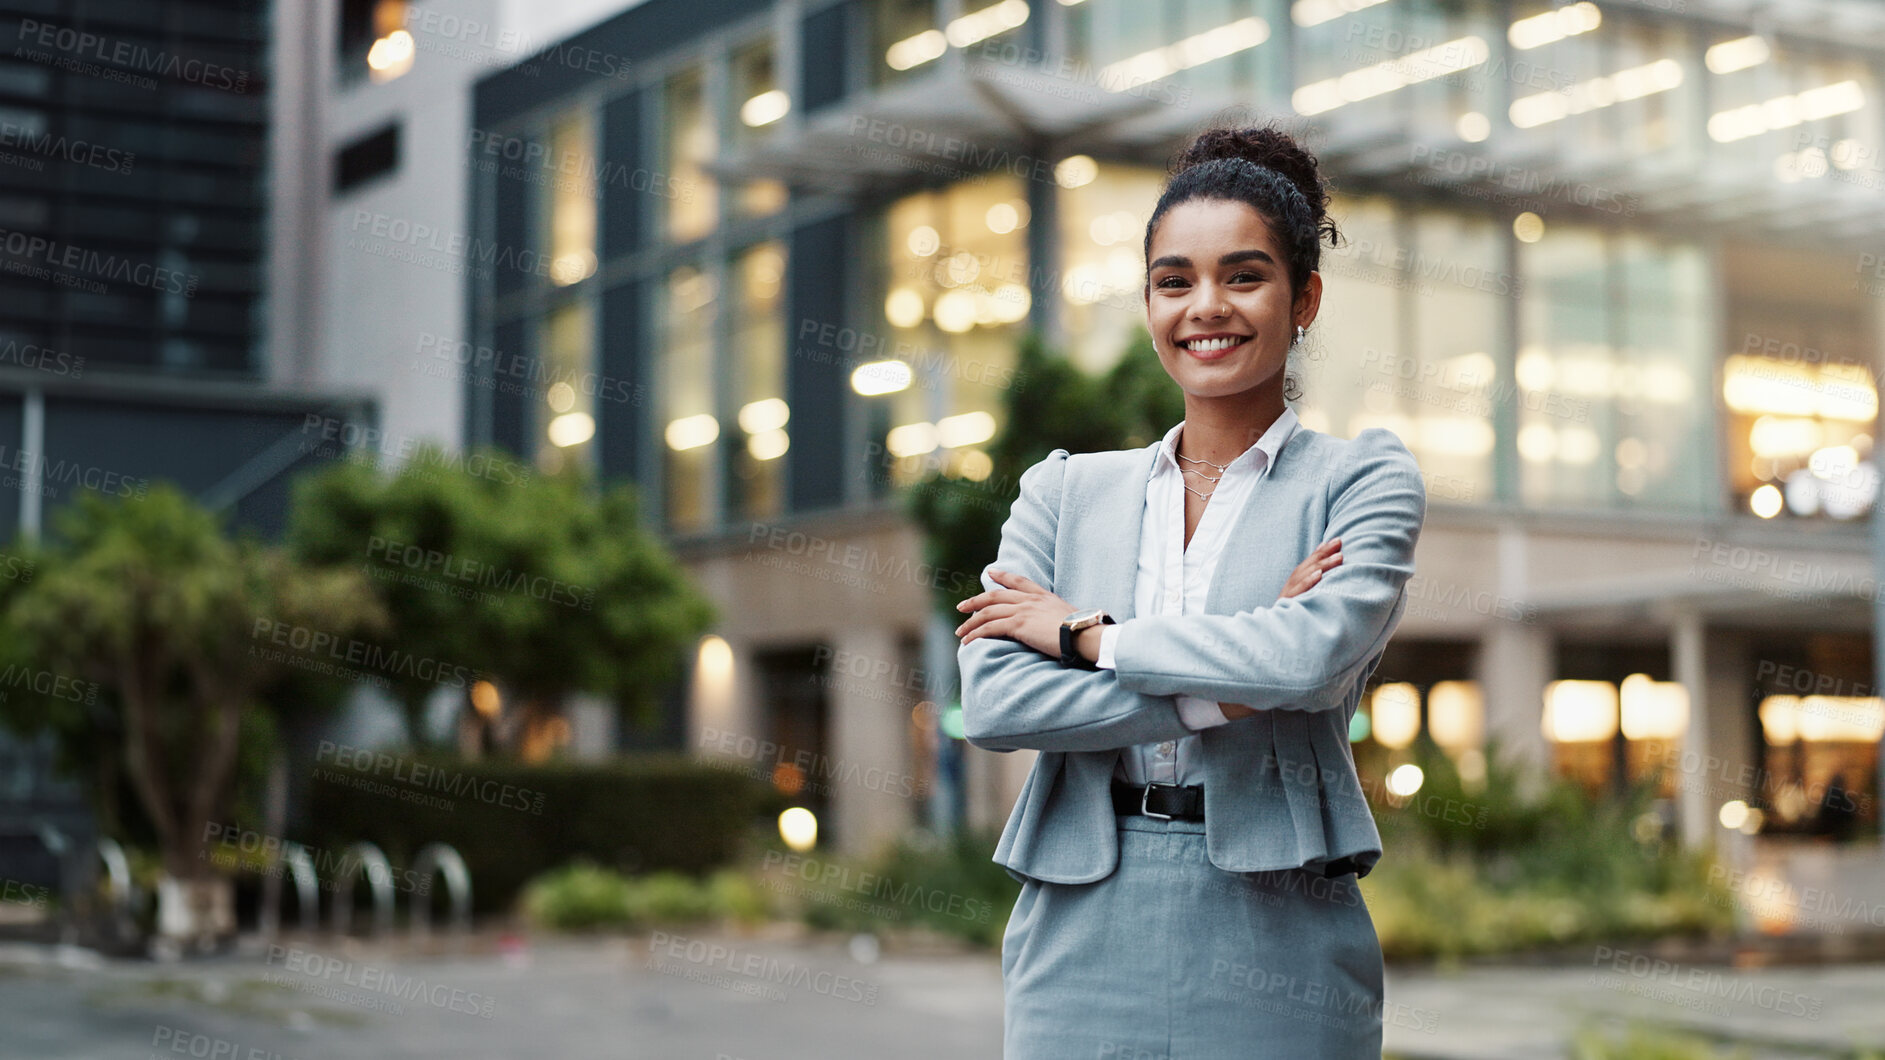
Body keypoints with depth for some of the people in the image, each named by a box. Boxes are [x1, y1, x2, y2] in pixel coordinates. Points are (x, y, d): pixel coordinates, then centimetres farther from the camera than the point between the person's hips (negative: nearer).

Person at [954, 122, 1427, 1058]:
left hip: (1279, 949, -2)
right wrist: (1222, 692, -11)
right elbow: (992, 701, -3)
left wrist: (1085, 633, -6)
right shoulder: (1065, 493, 11)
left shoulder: (1364, 480, 4)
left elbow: (1316, 654, -14)